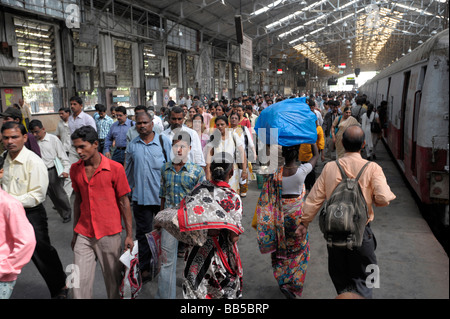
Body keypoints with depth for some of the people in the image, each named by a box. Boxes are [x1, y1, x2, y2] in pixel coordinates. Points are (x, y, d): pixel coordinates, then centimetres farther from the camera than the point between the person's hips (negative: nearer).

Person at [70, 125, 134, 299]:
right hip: (84, 235, 3)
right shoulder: (75, 169, 3)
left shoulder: (115, 168, -10)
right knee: (80, 282, 5)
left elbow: (124, 202, -6)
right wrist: (75, 233, 15)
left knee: (113, 280, 10)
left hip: (109, 235, -3)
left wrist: (129, 235, -5)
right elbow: (78, 200, 12)